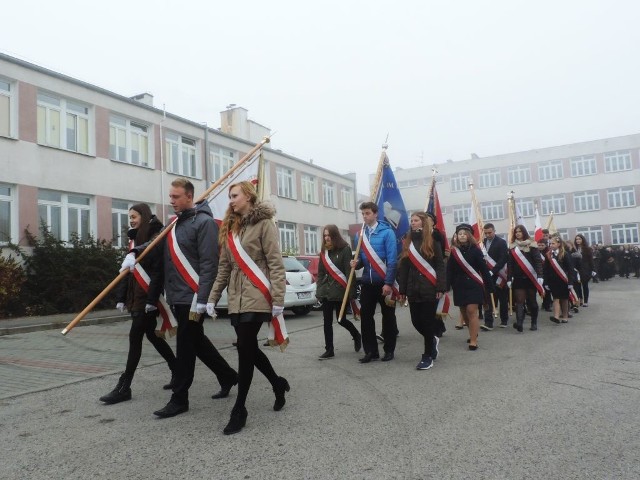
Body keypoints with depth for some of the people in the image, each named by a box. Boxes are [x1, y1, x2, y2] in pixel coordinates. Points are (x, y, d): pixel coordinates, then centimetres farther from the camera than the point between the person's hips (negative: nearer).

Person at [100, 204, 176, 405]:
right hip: (136, 297, 9)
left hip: (147, 297, -9)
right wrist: (122, 297, 11)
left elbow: (158, 272, -18)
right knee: (152, 335, 13)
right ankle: (178, 372, 26)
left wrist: (152, 299, -23)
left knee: (135, 338, -6)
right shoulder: (135, 240, 15)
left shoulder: (156, 238, -11)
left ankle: (124, 388, 2)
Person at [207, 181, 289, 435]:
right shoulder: (230, 228, 16)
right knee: (249, 348, 11)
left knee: (245, 349, -6)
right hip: (236, 300, 7)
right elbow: (224, 267, 16)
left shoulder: (264, 223, -6)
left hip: (257, 298, -7)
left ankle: (239, 409, 7)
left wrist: (278, 299, -17)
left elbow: (275, 263, -11)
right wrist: (213, 297, 11)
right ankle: (278, 384, 35)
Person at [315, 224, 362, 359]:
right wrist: (319, 290, 8)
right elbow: (320, 272, 15)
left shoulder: (345, 249, -6)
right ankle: (329, 350, 11)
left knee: (341, 320, 2)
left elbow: (349, 271, -11)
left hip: (340, 291, -5)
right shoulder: (324, 252, 12)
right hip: (327, 291, 5)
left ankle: (357, 336, 31)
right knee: (327, 321, 3)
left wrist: (350, 291, -17)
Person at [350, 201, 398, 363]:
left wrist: (388, 283, -17)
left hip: (384, 282, -4)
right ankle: (371, 351, 15)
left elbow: (392, 260, -12)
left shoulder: (387, 232, -8)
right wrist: (356, 263, -9)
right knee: (365, 316, 5)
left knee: (388, 316, 7)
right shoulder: (360, 235, 7)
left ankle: (389, 350, 20)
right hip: (367, 283, 5)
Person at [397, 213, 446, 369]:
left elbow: (440, 265, -4)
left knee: (427, 321, -2)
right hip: (413, 290, 4)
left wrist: (440, 287, -12)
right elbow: (403, 268, 10)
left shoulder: (432, 242, 0)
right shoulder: (407, 243, 11)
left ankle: (428, 356, 10)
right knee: (416, 321, 5)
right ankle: (433, 339, 35)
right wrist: (402, 290, 6)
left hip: (430, 289, -4)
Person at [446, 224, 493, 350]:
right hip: (459, 286, 3)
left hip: (473, 285, -3)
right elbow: (449, 271, -2)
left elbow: (484, 269, -6)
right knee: (464, 312, 13)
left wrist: (489, 286, -8)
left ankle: (473, 341, -4)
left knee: (471, 311, -10)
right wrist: (447, 287, -10)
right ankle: (473, 333, 36)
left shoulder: (475, 250, -4)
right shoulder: (453, 251, 2)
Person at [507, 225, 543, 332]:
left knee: (531, 301, 8)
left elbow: (538, 261, -5)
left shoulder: (531, 245, 0)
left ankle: (534, 323, 21)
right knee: (519, 301, -9)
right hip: (518, 278, 1)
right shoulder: (512, 247, 7)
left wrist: (540, 276, -14)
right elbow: (509, 264, 5)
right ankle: (519, 323, -22)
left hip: (531, 278, -1)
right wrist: (509, 279, -1)